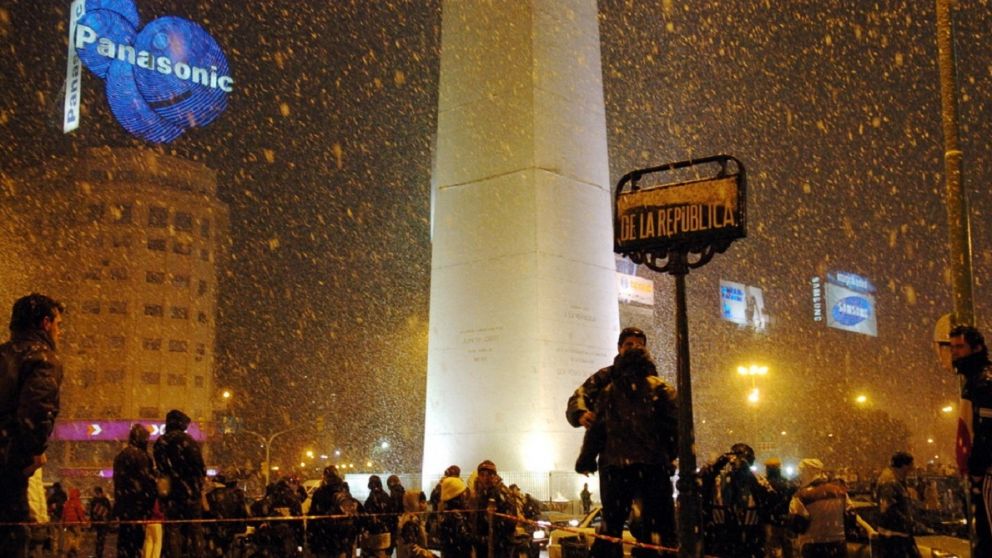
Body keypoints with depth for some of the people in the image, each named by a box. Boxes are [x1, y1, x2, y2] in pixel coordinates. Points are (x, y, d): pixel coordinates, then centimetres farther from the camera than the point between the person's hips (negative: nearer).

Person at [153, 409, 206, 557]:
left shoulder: (160, 443, 4)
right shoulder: (189, 441, -5)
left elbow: (159, 468, 5)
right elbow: (199, 467, -6)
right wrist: (200, 486, 6)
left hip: (171, 494, 2)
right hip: (191, 492, -2)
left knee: (172, 530, 3)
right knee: (194, 529, 5)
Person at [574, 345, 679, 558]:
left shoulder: (608, 392, 13)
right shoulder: (660, 389, 6)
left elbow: (596, 430, 9)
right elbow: (675, 425, 1)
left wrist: (586, 460, 18)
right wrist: (668, 457, 13)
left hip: (615, 465, 3)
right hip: (652, 464, -2)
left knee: (611, 524, 11)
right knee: (657, 523, 0)